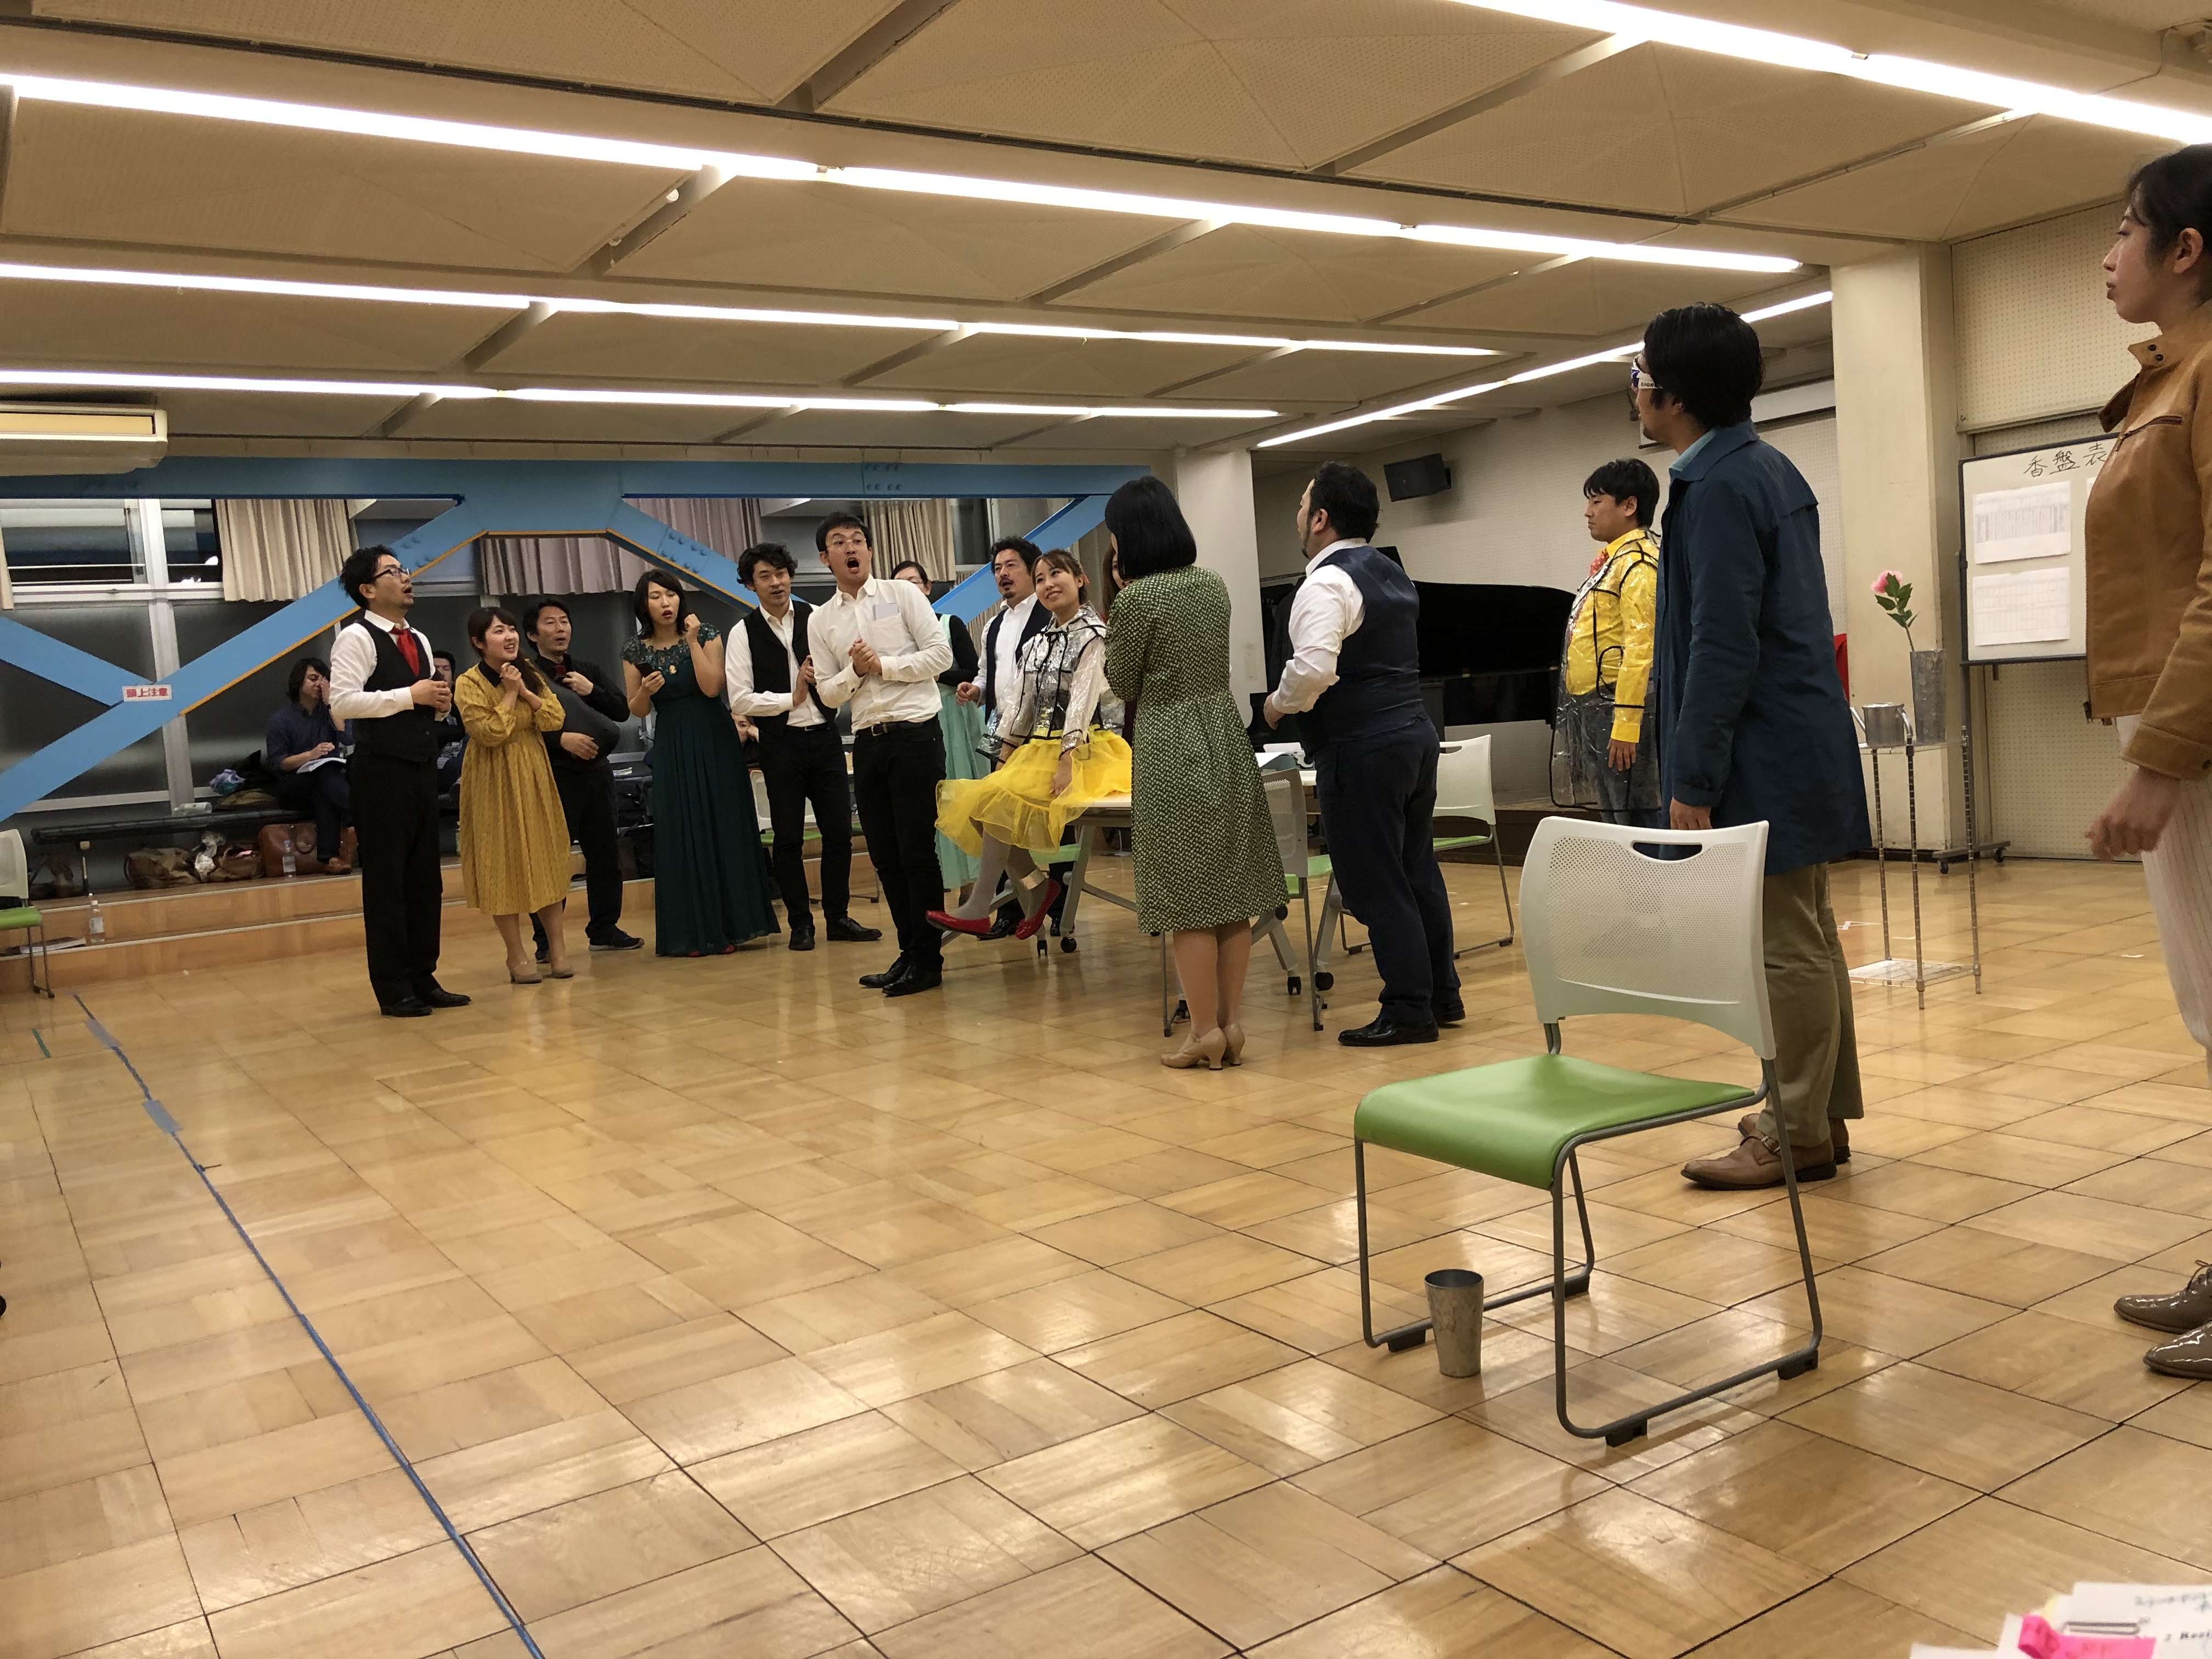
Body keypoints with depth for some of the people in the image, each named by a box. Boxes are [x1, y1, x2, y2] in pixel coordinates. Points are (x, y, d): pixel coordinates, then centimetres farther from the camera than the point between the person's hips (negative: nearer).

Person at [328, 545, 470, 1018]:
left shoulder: (419, 640, 17)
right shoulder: (356, 637, -8)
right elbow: (341, 704, -20)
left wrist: (441, 702, 2)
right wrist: (410, 696, -18)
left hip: (423, 768, 8)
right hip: (383, 772, -8)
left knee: (425, 878, 12)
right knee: (386, 882, -1)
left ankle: (423, 979, 20)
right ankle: (394, 990, 6)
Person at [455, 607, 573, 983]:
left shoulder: (530, 674, 5)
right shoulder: (469, 684, -10)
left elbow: (555, 719, -4)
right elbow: (490, 733, -20)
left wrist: (524, 690, -14)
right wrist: (509, 693, -17)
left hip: (534, 777, 5)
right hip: (495, 782, -5)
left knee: (545, 860, 6)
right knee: (503, 865, 0)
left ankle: (557, 947, 13)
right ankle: (517, 956, 8)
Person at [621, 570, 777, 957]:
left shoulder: (707, 635, -2)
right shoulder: (635, 651, 3)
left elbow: (712, 687, -14)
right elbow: (637, 711, 7)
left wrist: (693, 641, -16)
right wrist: (645, 691, -13)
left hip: (714, 741, -1)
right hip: (671, 750, 1)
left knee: (723, 829, 2)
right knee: (682, 836, 2)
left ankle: (729, 925, 11)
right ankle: (694, 932, 10)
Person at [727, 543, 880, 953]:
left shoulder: (818, 618, 1)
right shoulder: (744, 634, -2)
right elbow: (739, 700, -6)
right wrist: (791, 698, -10)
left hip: (824, 737, 2)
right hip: (781, 744, -1)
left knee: (839, 831, 5)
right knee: (788, 837, 5)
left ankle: (837, 917, 18)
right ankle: (800, 924, 17)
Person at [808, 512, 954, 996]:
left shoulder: (902, 594, 1)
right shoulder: (821, 621, 11)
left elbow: (941, 653, -6)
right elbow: (829, 694, 9)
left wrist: (883, 665, -10)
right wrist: (855, 670, -9)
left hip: (915, 733, -5)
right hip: (867, 741, 5)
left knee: (917, 849, -3)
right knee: (885, 855, 9)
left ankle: (928, 960, 5)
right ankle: (910, 952, 21)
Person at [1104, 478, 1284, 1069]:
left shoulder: (1137, 597, -13)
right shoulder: (1213, 584, 7)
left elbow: (1122, 682, -3)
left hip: (1169, 748, -7)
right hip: (1224, 733, 7)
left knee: (1186, 895, 0)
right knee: (1231, 889, 8)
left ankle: (1206, 1032, 5)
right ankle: (1232, 1024, 14)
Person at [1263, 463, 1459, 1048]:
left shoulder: (1327, 583, -15)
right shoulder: (1392, 573, 16)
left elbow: (1314, 668, -29)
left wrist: (1280, 704, -10)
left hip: (1360, 748, -9)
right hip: (1414, 730, 10)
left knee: (1376, 884, -2)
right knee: (1418, 871, 16)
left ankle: (1407, 1010, 4)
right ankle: (1442, 994, 25)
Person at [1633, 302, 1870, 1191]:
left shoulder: (1719, 487, -17)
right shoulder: (1770, 468, 14)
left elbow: (1724, 647, -22)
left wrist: (1692, 782, -19)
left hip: (1764, 758, -10)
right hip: (1800, 747, 10)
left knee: (1786, 950, -2)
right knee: (1807, 939, 16)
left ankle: (1797, 1135, 9)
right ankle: (1821, 1115, 27)